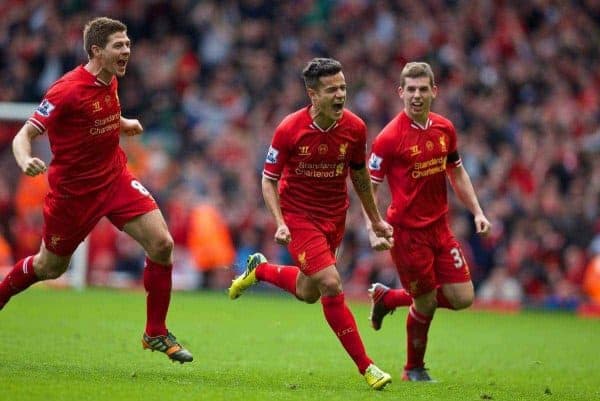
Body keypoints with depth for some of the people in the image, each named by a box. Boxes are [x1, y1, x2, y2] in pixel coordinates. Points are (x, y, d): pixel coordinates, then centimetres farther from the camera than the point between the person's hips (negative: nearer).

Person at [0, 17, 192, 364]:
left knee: (162, 244, -11)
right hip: (73, 189, -6)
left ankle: (156, 334, 2)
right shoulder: (67, 90, -23)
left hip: (116, 178, 6)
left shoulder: (110, 81, -1)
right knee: (51, 266, 11)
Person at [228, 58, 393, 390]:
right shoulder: (289, 129, -20)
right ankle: (365, 366, -11)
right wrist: (280, 223, -24)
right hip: (298, 215, -5)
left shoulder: (355, 128, -10)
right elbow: (269, 179, -10)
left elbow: (360, 175, 8)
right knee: (331, 285, -18)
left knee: (308, 293, 16)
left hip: (334, 216, 5)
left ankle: (260, 270, 46)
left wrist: (375, 219, 13)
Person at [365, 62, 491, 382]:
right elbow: (368, 187, -10)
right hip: (407, 231, -6)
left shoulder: (445, 129, 4)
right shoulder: (390, 138, -14)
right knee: (426, 302, -2)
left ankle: (388, 298, 24)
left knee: (462, 298, 2)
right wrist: (373, 232, -21)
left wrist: (477, 211, 11)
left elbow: (457, 173, 19)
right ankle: (414, 369, 24)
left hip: (440, 226, 6)